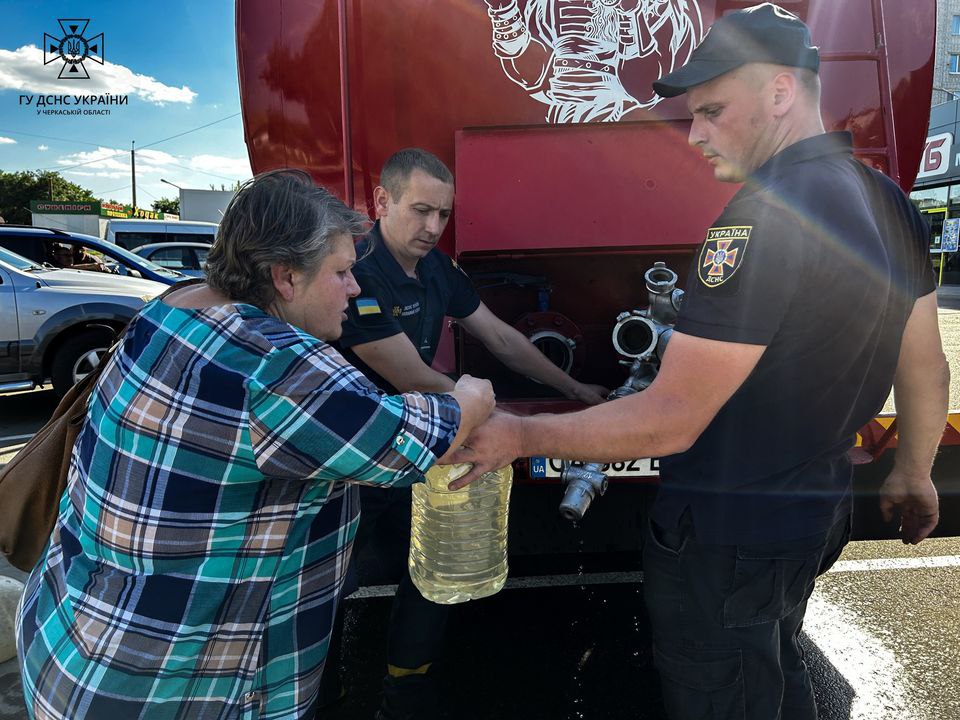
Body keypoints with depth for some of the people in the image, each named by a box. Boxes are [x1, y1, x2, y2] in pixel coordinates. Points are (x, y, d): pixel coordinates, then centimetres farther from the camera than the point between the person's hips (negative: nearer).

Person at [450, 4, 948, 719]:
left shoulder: (763, 219, -27)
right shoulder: (887, 200, 2)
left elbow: (669, 421, -28)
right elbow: (927, 369, 11)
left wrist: (520, 435, -17)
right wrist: (913, 472, 27)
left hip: (728, 538, -8)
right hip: (819, 509, 9)